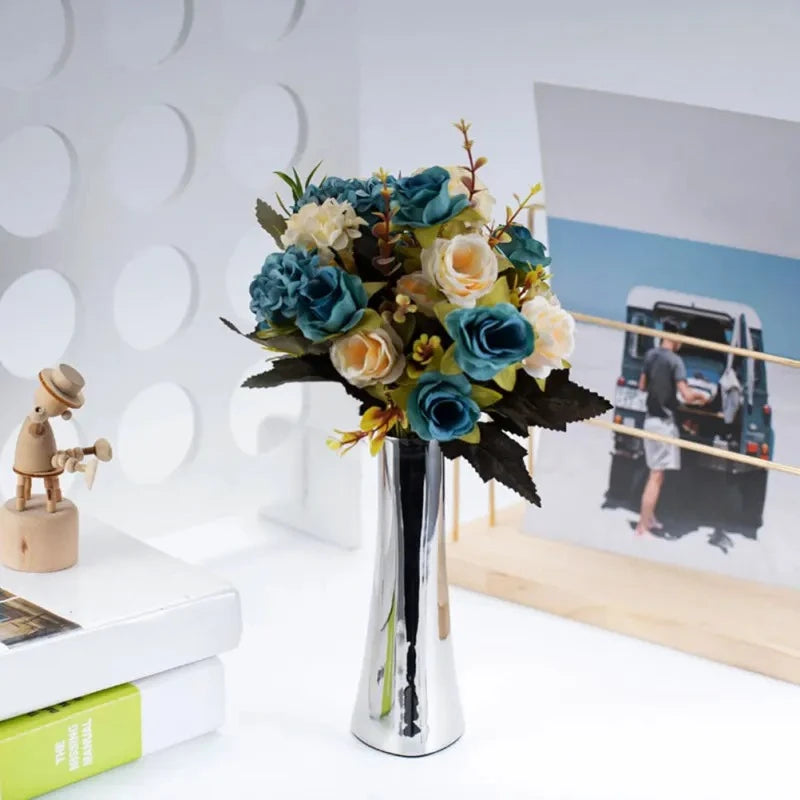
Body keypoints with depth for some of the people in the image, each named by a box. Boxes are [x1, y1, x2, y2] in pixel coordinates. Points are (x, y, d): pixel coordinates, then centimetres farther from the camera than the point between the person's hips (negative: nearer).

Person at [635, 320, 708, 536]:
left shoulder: (650, 355, 5)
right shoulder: (675, 360, -16)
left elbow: (642, 386, 15)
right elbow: (686, 396, -21)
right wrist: (701, 396, -2)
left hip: (650, 418, 8)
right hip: (664, 421, -8)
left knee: (654, 473, 20)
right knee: (656, 477, -5)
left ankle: (649, 518, 29)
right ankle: (643, 526, -7)